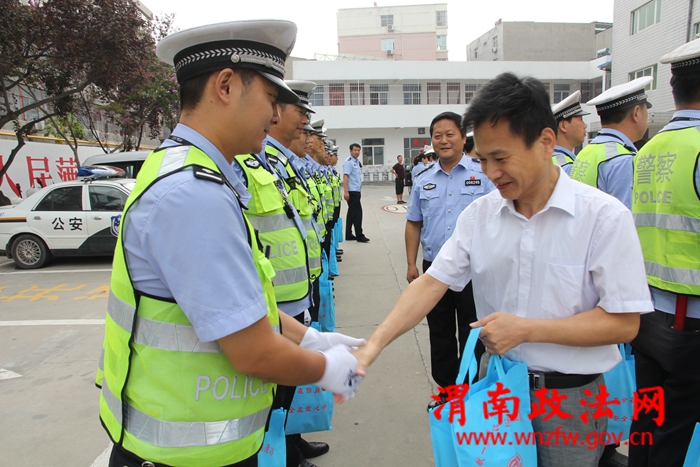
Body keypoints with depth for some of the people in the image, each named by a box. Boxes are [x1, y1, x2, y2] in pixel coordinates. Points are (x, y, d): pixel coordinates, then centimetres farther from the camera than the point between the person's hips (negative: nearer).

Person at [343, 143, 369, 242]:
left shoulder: (357, 162, 15)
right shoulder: (348, 162, -12)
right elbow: (345, 176, -19)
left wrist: (359, 191, 17)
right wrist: (346, 192, -25)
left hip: (356, 191, 9)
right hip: (352, 191, -9)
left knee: (352, 213, 12)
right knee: (357, 212, -7)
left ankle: (349, 234, 18)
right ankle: (359, 235, -1)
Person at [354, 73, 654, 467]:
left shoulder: (605, 216, -15)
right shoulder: (479, 213, -4)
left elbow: (624, 322, -14)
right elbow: (432, 283, -7)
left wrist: (526, 329, -22)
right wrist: (375, 344, -17)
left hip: (571, 394, -3)